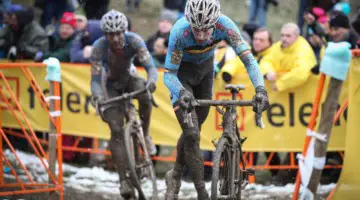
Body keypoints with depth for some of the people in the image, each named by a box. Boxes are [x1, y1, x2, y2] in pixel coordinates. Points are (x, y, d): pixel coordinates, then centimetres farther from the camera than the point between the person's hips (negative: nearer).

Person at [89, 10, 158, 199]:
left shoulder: (134, 40, -29)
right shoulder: (99, 47, -30)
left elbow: (150, 67, -35)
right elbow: (95, 79, -30)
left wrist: (151, 82, -57)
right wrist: (97, 98, -50)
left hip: (129, 78, 1)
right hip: (111, 84, -1)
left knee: (144, 93, -35)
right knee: (117, 130, -15)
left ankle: (145, 134, -10)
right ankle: (124, 180, -10)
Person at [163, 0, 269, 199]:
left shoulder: (225, 25, -33)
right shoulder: (180, 31, -38)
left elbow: (248, 59, -33)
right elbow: (169, 74, -31)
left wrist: (260, 89, -49)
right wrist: (182, 92, -51)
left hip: (205, 69, 4)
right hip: (182, 72, -3)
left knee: (194, 130, 14)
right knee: (192, 134, -14)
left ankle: (175, 176, 37)